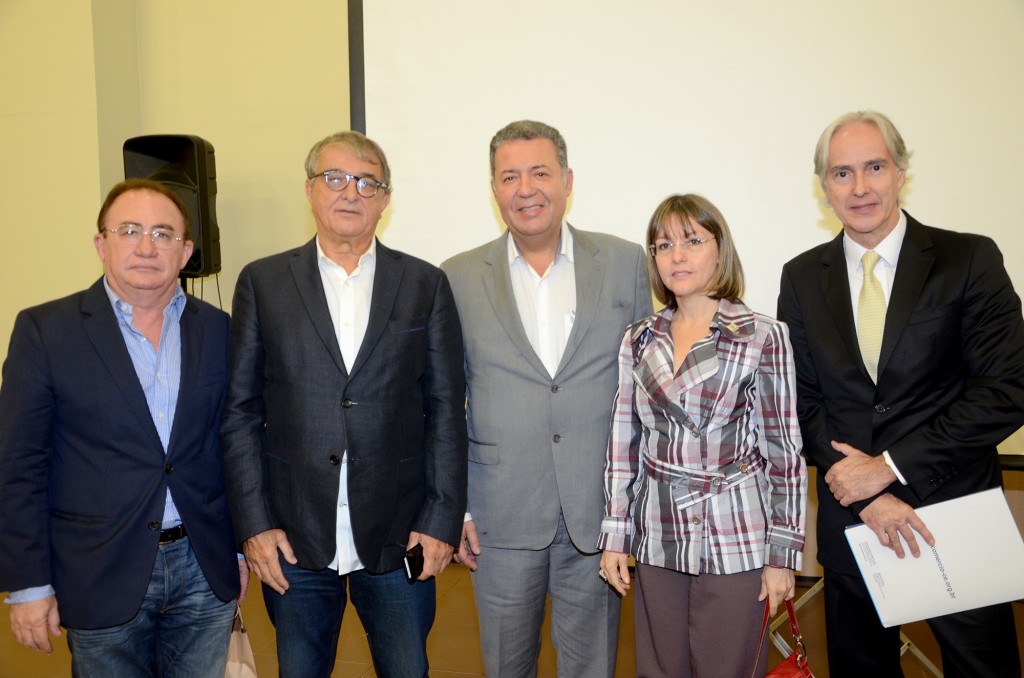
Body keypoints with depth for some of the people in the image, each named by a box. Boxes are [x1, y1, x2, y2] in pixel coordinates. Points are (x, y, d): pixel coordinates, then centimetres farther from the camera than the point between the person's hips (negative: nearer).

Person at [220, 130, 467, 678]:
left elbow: (447, 409, 1)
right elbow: (240, 411, 1)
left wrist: (443, 521, -4)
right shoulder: (262, 282, 2)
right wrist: (254, 525, -4)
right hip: (292, 538, 0)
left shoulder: (426, 285, 2)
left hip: (399, 536, 0)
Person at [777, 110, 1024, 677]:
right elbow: (802, 400, 1)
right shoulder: (802, 278, 3)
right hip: (851, 518, 2)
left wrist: (890, 466, -15)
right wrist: (866, 495, -10)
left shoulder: (970, 260, -5)